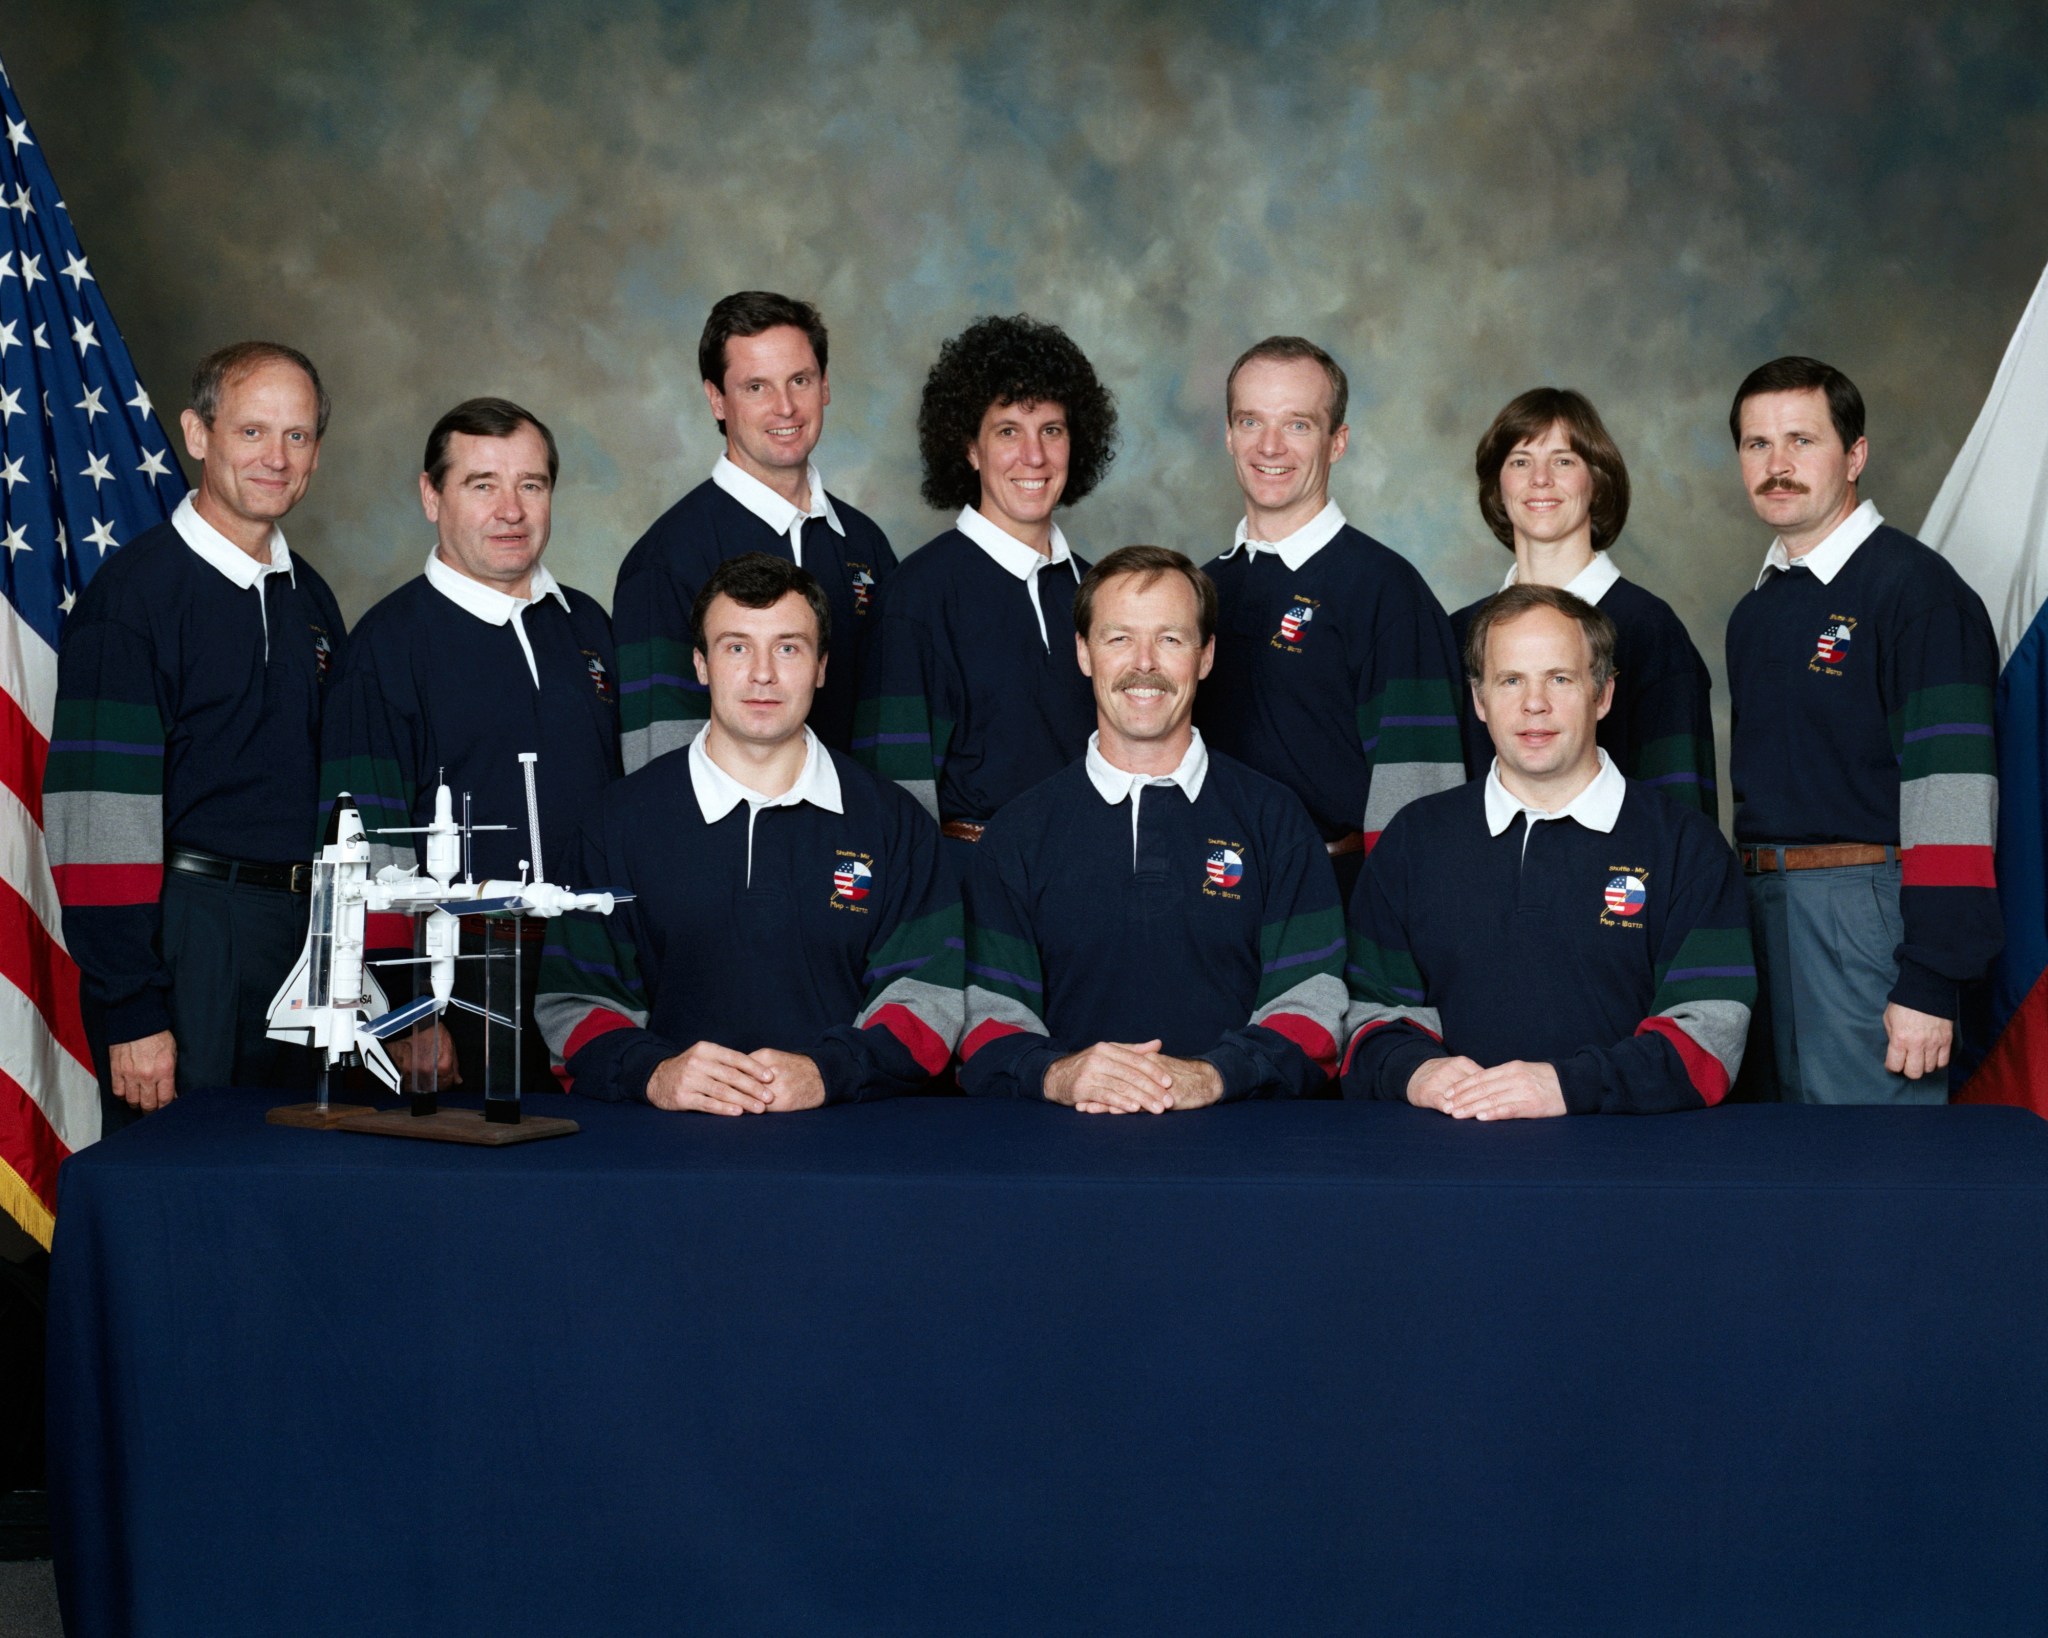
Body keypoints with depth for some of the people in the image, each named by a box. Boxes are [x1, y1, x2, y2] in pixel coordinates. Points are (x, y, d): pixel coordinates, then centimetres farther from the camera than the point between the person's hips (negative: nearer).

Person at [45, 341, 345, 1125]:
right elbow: (97, 814, -14)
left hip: (304, 936, 6)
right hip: (184, 934, -6)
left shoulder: (310, 599, 13)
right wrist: (132, 1012, -18)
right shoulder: (134, 589, -9)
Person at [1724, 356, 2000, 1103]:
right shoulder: (1754, 614, 16)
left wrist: (1930, 984, -21)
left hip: (1866, 906, -8)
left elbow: (1949, 788, -16)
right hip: (1760, 913, 8)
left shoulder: (1915, 587, -9)